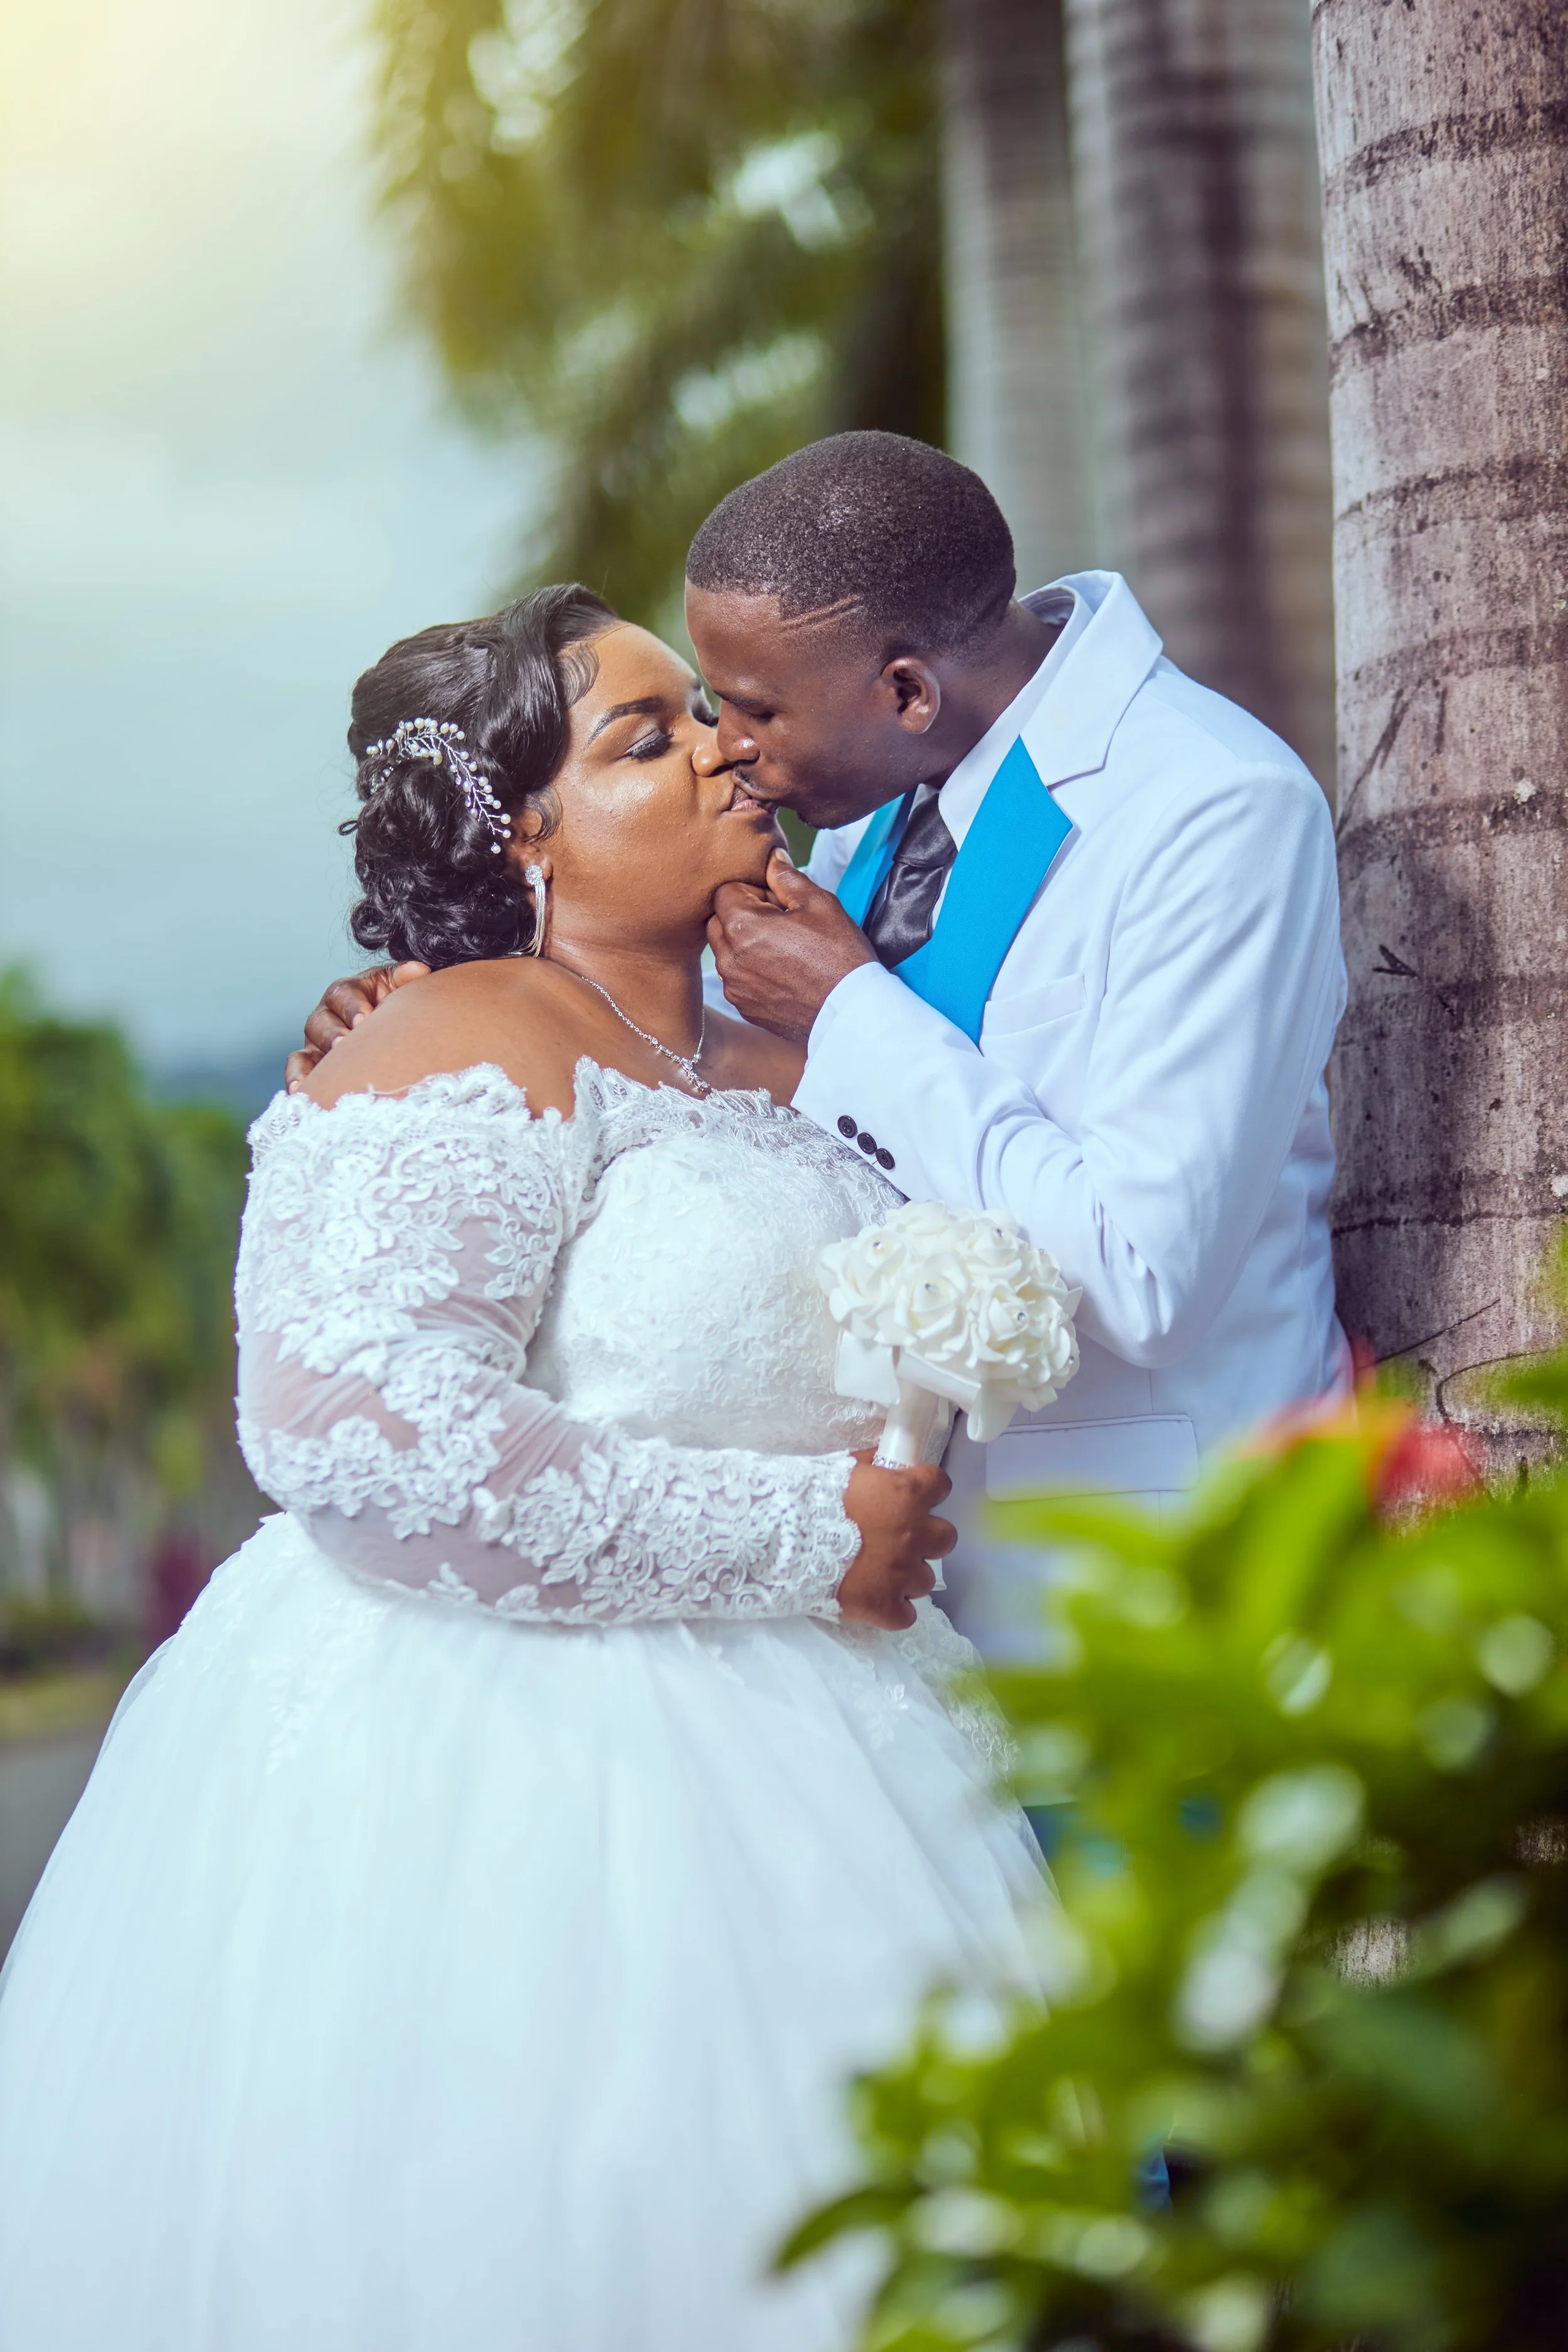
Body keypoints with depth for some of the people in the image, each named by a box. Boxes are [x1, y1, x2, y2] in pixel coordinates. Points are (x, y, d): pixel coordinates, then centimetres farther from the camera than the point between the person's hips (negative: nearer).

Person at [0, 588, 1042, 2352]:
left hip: (747, 1772, 8)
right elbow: (353, 1418, -25)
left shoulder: (779, 1071, 15)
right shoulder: (474, 1052, -11)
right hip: (491, 1771, -7)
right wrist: (791, 1538, -18)